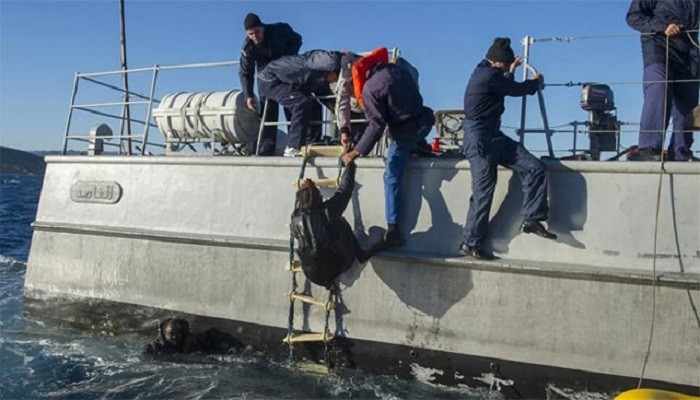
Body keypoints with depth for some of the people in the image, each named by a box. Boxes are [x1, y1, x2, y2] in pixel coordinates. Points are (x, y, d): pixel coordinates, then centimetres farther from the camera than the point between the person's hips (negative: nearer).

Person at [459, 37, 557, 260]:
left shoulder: (486, 73, 14)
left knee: (535, 169, 0)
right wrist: (536, 82, 15)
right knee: (483, 192, -7)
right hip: (480, 140, -10)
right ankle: (470, 243, 2)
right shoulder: (489, 75, -16)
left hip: (494, 137, 10)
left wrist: (510, 72, 40)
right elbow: (517, 90, -5)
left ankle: (531, 220, 5)